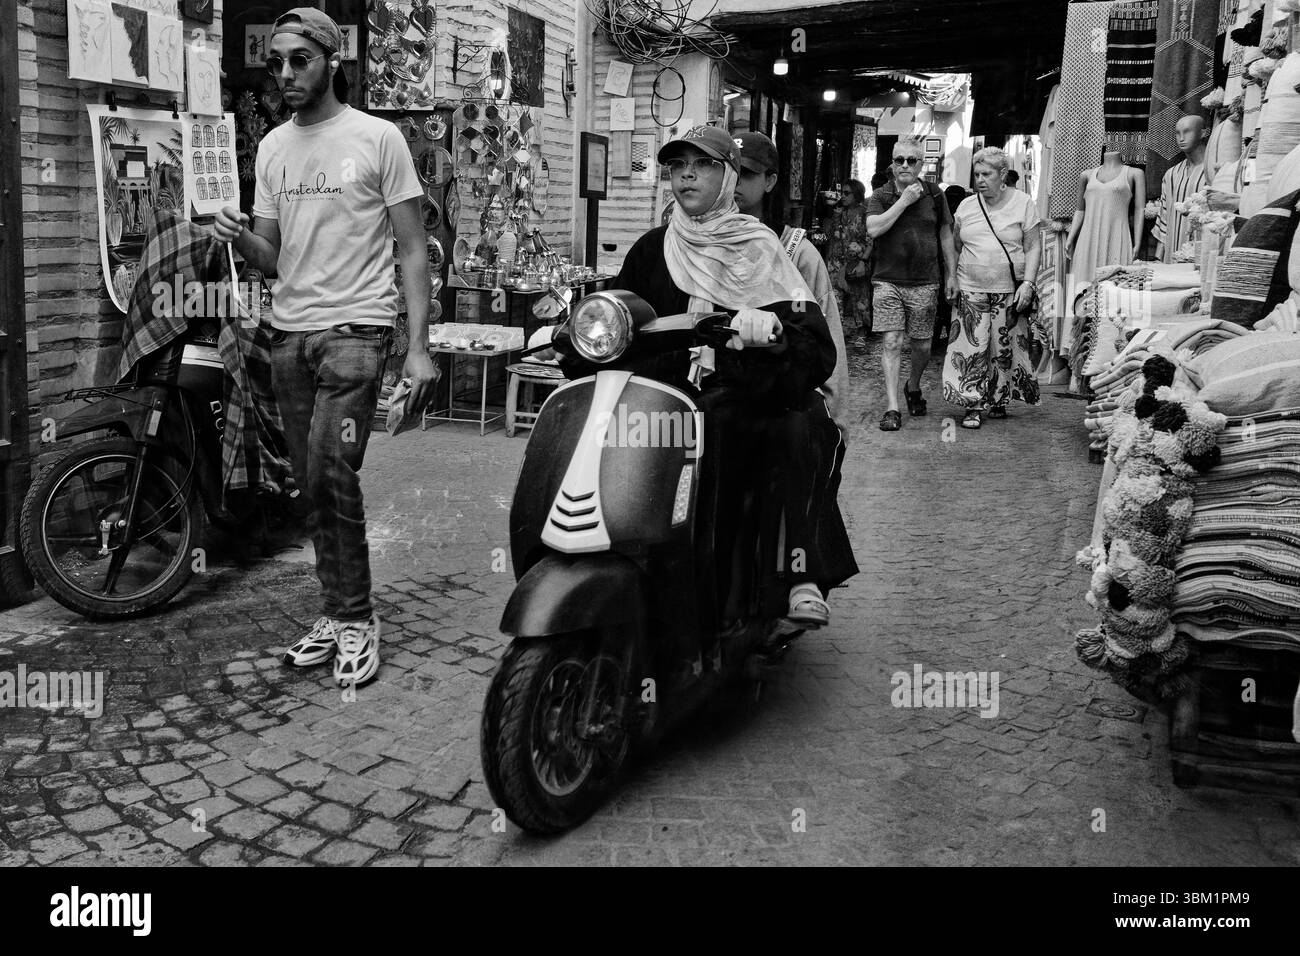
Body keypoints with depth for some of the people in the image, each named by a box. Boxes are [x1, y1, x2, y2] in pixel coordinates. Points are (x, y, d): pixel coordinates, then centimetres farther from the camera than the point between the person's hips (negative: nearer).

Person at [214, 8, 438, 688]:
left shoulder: (378, 138, -1)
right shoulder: (272, 148, 15)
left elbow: (412, 250, -3)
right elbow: (272, 259, 16)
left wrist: (419, 346, -11)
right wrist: (239, 238, -9)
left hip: (356, 327, -6)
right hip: (288, 331, 6)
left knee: (332, 475, -16)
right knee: (312, 486, 8)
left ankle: (354, 618, -2)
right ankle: (340, 614, 20)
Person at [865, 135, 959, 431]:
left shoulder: (934, 196, 7)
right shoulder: (880, 197, 2)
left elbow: (946, 235, 14)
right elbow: (873, 229, -16)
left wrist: (952, 275, 10)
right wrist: (904, 200, -15)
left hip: (925, 284, 2)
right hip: (888, 282, -2)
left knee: (922, 346, 9)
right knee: (892, 343, -8)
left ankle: (913, 387, 38)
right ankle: (892, 408, -5)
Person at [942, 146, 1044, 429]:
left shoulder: (1023, 203, 0)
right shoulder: (966, 206, 7)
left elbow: (1033, 247, -1)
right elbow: (955, 247, 15)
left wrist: (1028, 283, -11)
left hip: (1010, 291, -2)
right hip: (971, 290, 2)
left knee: (1005, 349, 4)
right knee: (972, 348, -5)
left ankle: (998, 400, 21)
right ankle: (974, 406, 1)